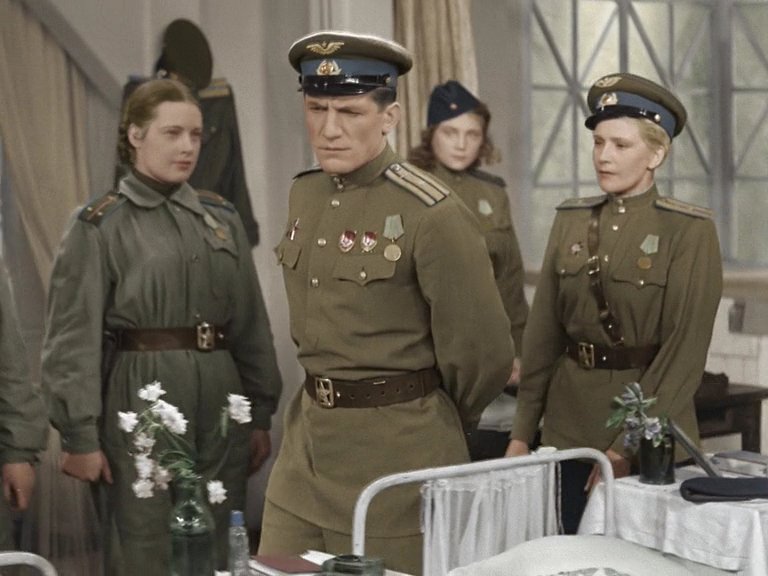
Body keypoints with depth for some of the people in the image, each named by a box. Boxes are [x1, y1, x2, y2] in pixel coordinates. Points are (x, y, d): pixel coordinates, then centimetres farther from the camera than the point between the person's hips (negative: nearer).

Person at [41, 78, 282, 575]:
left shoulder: (222, 218, 10)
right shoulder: (100, 226, -3)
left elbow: (252, 324, 12)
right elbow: (75, 338, -7)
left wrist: (262, 414, 9)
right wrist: (80, 434, -11)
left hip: (221, 402, 5)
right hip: (141, 401, -4)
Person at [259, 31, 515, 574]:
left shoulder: (434, 215, -17)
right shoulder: (305, 194, 6)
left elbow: (483, 354, -10)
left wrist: (430, 425, 5)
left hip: (397, 452, -7)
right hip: (305, 440, 7)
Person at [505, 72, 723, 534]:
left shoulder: (690, 230, -9)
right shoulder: (570, 221, 5)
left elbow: (685, 349, -13)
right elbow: (543, 333, 7)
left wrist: (627, 448, -16)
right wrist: (522, 433, 5)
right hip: (569, 430, 4)